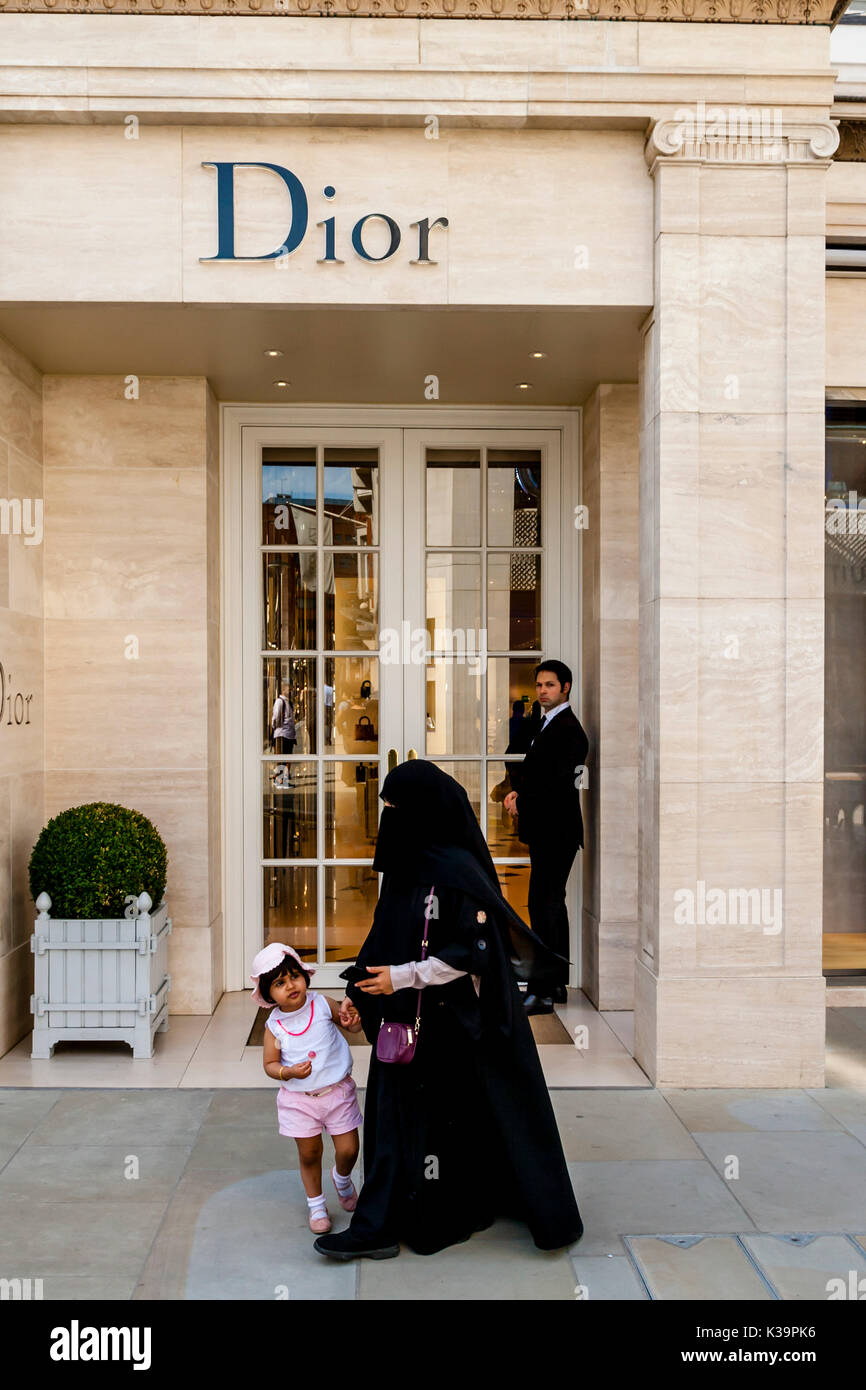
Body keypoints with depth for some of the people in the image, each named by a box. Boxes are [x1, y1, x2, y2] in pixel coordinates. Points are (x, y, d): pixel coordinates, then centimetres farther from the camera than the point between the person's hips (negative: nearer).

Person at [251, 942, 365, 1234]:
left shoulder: (323, 1004, -9)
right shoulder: (275, 1026, -9)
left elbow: (355, 1027, 5)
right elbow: (269, 1064, -2)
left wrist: (350, 1019, -18)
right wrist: (288, 1072, -21)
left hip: (337, 1091, 0)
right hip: (298, 1099, 0)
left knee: (348, 1149, 2)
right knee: (309, 1155, 9)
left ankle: (342, 1178, 37)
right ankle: (316, 1205, 33)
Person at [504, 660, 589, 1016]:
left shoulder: (566, 728, -14)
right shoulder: (549, 724, 19)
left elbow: (558, 782, -19)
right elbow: (530, 769, 19)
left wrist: (520, 798, -7)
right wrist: (518, 791, -1)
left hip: (555, 831, -11)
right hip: (549, 830, 11)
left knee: (544, 905, -10)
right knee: (551, 904, 14)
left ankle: (541, 992, -7)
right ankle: (557, 984, 23)